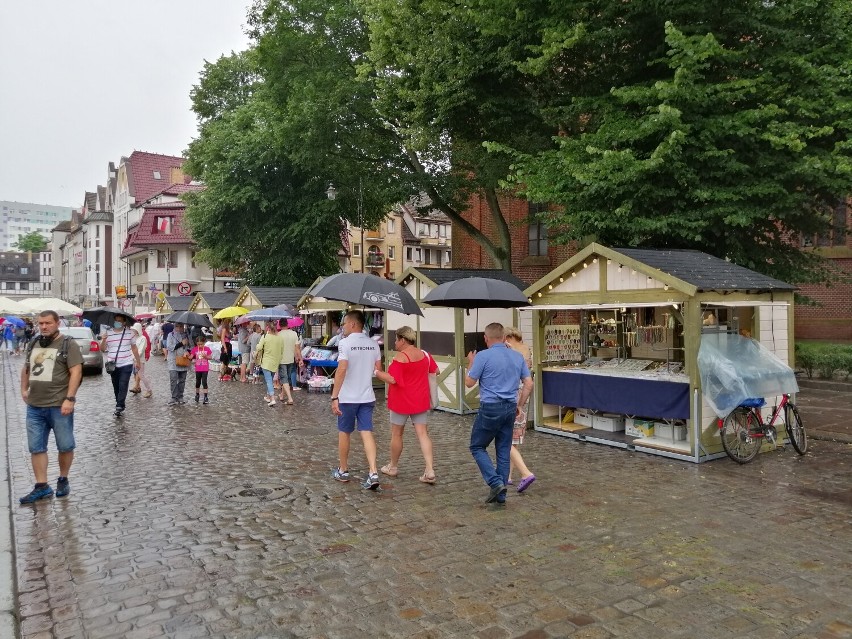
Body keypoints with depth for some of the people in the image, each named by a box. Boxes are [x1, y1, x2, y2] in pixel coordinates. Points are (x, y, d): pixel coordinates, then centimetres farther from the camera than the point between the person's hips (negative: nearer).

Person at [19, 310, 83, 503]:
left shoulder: (68, 344, -7)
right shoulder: (34, 344, 12)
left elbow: (76, 372, -14)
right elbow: (26, 368, 26)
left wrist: (70, 399, -20)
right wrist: (24, 389, 16)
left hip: (59, 406, -6)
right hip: (34, 407, 6)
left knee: (65, 446, 5)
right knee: (36, 448, 8)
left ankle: (63, 480, 23)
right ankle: (42, 487, 16)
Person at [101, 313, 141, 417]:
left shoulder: (130, 333, 0)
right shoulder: (108, 333, 3)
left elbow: (134, 348, 9)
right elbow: (102, 349, 2)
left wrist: (138, 361, 13)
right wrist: (103, 340, -17)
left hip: (126, 364, -3)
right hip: (113, 365, 3)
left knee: (123, 386, -11)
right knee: (116, 387, 10)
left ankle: (119, 407, -11)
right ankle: (120, 407, 22)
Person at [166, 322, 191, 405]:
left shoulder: (186, 335, 11)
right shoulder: (171, 335, 2)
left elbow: (190, 346, 16)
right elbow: (170, 347, -8)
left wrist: (187, 351, -6)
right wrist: (181, 343, -14)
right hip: (173, 361, -3)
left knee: (182, 380, 6)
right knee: (173, 380, -11)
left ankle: (180, 397, 15)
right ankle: (174, 398, -7)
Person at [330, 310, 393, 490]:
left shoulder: (345, 343, -13)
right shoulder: (373, 344, 5)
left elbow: (342, 370, -19)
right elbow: (378, 371, 5)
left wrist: (334, 397, -18)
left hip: (348, 398, -4)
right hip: (367, 397, 4)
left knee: (344, 433, 12)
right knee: (367, 433, 3)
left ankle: (343, 471, 25)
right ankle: (373, 473, -9)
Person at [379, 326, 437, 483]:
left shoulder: (400, 357, -16)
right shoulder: (425, 354, 3)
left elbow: (393, 379, -20)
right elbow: (435, 371, 15)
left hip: (401, 401, -5)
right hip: (421, 401, 5)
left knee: (396, 434, 12)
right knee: (423, 434, 2)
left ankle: (393, 467, 27)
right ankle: (429, 470, -8)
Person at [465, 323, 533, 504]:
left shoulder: (483, 356, -10)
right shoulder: (518, 357, 7)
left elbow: (469, 383, -5)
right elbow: (529, 384, 8)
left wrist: (471, 363, 11)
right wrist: (519, 405, 17)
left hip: (490, 408, -6)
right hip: (510, 408, 6)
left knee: (477, 447, 10)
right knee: (503, 451, 12)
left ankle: (496, 482, -5)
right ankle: (500, 494, 16)